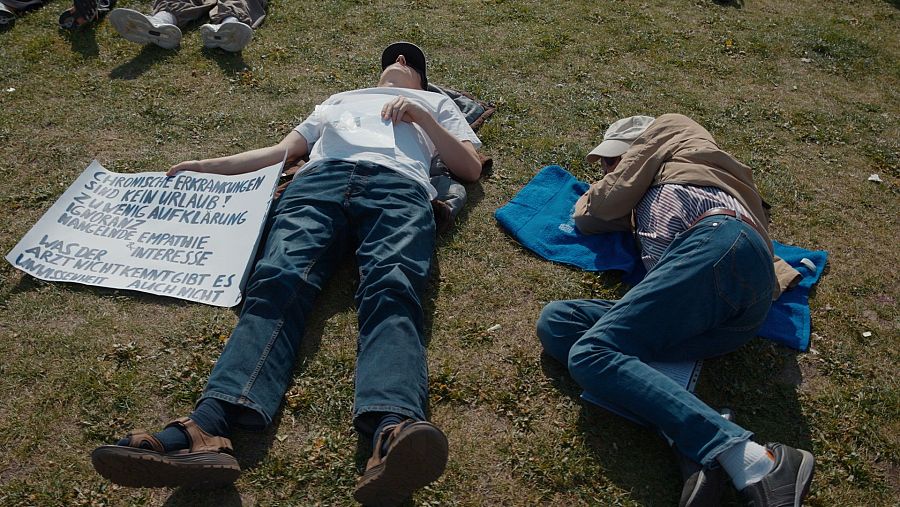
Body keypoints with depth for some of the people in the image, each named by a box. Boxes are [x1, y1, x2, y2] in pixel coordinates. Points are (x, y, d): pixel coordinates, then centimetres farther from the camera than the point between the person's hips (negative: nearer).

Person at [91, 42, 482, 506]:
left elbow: (471, 168, 22)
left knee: (391, 293, -35)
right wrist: (208, 166, 32)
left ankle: (393, 434, -62)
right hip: (320, 179, 3)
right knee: (278, 281, -29)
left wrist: (420, 116, 11)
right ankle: (206, 429, -50)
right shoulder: (340, 99, 45)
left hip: (399, 186, -2)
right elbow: (282, 150, 38)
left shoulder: (435, 103, 38)